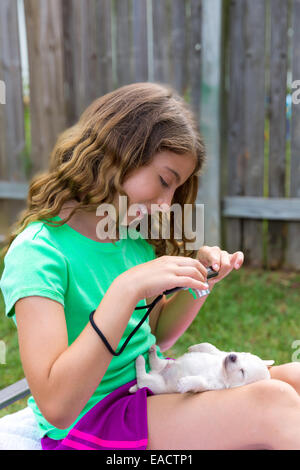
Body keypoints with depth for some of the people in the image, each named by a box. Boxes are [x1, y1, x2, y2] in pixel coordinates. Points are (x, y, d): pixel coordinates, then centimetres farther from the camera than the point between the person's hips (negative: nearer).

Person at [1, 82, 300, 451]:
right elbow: (57, 405, -26)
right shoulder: (37, 251, -19)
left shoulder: (135, 238, 4)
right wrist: (127, 288, -32)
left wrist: (201, 281, -3)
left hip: (154, 393, 7)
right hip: (83, 423, -7)